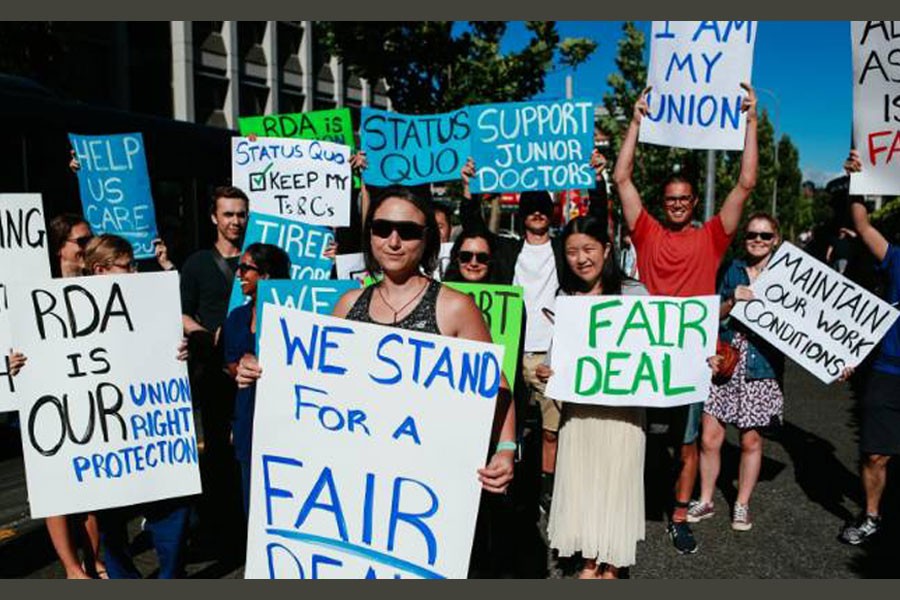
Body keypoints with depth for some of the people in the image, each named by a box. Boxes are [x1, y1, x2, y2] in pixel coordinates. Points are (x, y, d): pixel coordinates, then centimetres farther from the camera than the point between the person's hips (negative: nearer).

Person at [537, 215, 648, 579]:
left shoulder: (634, 294, -4)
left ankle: (610, 565, 28)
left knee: (616, 480, 7)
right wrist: (547, 372, -8)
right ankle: (591, 562, 29)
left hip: (622, 405, -3)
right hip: (578, 405, 3)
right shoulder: (564, 298, 5)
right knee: (579, 480, 10)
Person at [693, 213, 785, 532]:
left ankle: (742, 505, 27)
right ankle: (705, 501, 21)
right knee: (710, 437, 1)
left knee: (751, 440, 8)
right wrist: (733, 301, -11)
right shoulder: (734, 269, 8)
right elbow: (716, 314, 7)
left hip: (761, 365, -2)